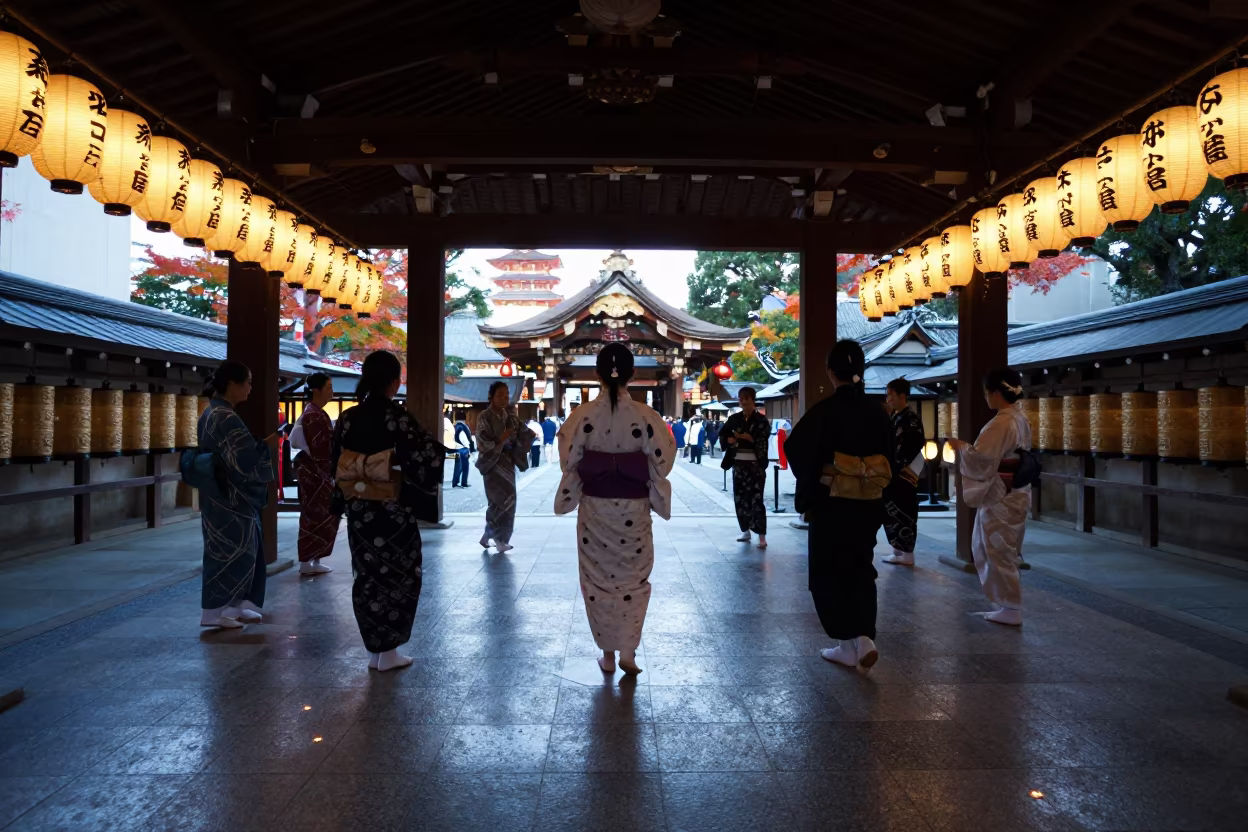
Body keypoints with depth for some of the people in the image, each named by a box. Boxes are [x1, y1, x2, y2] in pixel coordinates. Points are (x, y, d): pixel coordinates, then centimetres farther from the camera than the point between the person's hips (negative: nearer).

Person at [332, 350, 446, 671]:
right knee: (398, 576, 8)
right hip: (394, 511, -5)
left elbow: (337, 465, 8)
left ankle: (374, 650, 20)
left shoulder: (348, 417, 2)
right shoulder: (397, 416, -14)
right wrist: (438, 448, 6)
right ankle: (388, 651, 13)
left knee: (368, 577, 14)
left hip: (358, 509, 5)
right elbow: (429, 455, -15)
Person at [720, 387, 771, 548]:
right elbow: (722, 435, 11)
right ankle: (746, 531, 23)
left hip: (756, 464, -4)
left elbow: (764, 440, -10)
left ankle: (762, 536, -9)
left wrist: (750, 438, -22)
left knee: (756, 499, -10)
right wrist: (729, 440, -9)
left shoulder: (761, 420, -3)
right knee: (740, 497, 9)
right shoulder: (734, 419, 8)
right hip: (738, 463, 5)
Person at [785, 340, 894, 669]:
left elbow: (804, 457, -12)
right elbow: (888, 459, 10)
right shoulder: (878, 413, 2)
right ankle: (863, 639, 13)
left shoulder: (823, 411, -13)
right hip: (869, 505, 5)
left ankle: (853, 642, 2)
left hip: (832, 504, -5)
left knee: (829, 574, 9)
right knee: (859, 571, 17)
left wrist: (805, 501, -1)